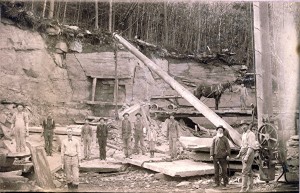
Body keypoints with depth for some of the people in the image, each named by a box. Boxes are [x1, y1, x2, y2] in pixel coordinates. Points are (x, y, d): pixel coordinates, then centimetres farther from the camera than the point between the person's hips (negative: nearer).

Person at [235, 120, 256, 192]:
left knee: (245, 172, -11)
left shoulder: (251, 134, -14)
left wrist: (247, 156, -27)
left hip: (249, 155, -9)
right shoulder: (244, 134, 15)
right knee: (248, 171, 15)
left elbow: (251, 146, -22)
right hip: (244, 155, 9)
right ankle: (250, 186, 24)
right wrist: (239, 154, 21)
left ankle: (244, 188, -10)